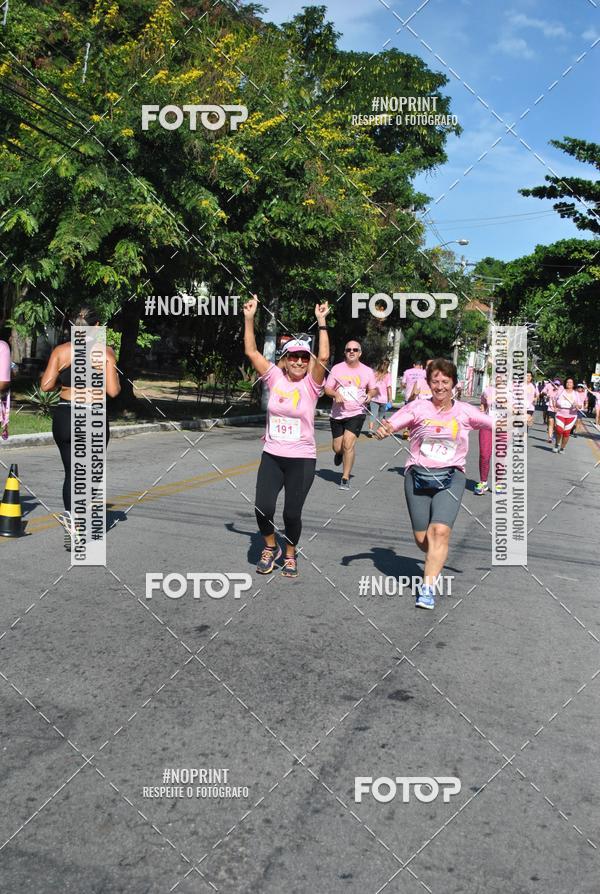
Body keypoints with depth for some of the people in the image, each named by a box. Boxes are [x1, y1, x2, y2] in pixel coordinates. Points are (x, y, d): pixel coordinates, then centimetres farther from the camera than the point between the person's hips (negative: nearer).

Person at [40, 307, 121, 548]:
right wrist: (116, 381, 12)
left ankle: (73, 522, 10)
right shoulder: (105, 352, -4)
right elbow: (113, 391, -9)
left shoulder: (60, 351, 3)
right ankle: (75, 517, -9)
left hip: (63, 417, 3)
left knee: (71, 473, 15)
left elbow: (45, 385, -1)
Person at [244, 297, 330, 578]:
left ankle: (290, 555, 29)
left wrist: (322, 322, -22)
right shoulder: (275, 378, 2)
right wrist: (249, 318, -7)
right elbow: (251, 351, -1)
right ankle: (271, 547, 23)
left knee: (292, 514, 0)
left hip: (302, 459, -2)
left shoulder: (311, 384, -5)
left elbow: (323, 357, -22)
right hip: (272, 456, 2)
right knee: (262, 509, -7)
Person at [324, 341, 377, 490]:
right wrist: (336, 394, -18)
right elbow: (327, 389, 3)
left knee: (348, 444, -17)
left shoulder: (367, 371, 3)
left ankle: (345, 478, -7)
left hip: (356, 413, -2)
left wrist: (370, 394, -8)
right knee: (337, 447, 7)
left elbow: (374, 389, 15)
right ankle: (339, 453, 47)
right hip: (337, 414, 2)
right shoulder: (337, 368, 1)